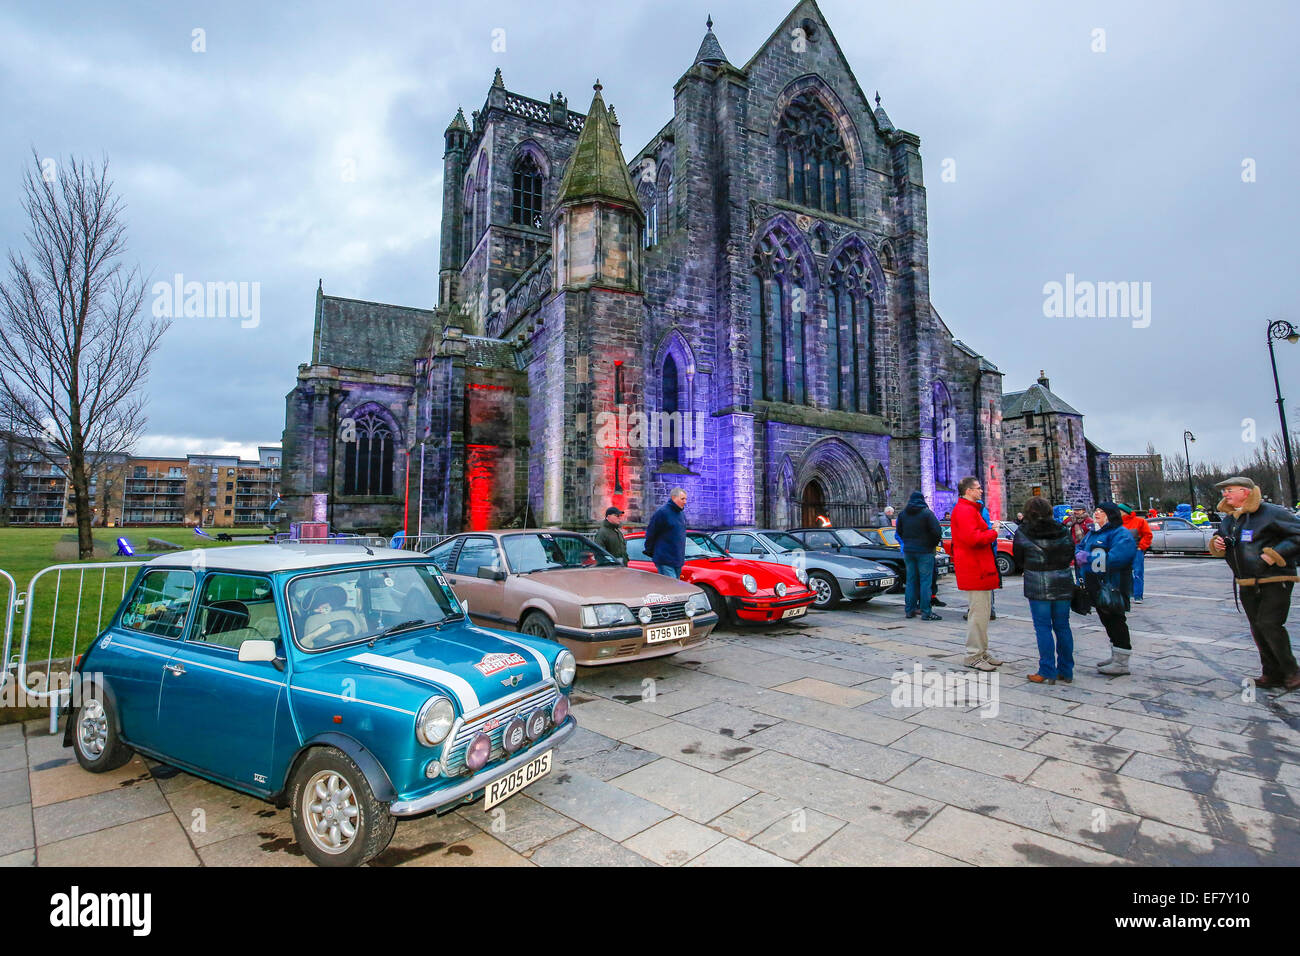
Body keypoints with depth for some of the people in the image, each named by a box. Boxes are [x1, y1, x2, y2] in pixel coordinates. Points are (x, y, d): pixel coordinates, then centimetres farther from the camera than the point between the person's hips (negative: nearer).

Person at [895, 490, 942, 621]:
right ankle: (926, 612, -2)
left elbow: (899, 532, 12)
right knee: (925, 581, -2)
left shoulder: (902, 513, 6)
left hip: (908, 551, 5)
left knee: (910, 581, 11)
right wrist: (935, 543, 2)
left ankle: (909, 610, 13)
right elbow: (937, 531, -15)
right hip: (924, 551, -5)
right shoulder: (927, 513, -8)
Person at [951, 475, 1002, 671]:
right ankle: (974, 656, 1)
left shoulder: (970, 509, 21)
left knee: (982, 612, 17)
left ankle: (981, 652, 26)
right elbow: (972, 537, -27)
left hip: (980, 568, 11)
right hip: (974, 569, -11)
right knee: (978, 612, -7)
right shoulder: (964, 510, -16)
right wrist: (993, 533, -13)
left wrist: (988, 532, 8)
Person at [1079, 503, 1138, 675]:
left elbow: (1118, 557, -27)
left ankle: (1122, 663, 5)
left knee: (1115, 621, -3)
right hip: (1096, 587, 9)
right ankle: (1116, 656, 30)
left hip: (1113, 587, -9)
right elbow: (1080, 548, 19)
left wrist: (1089, 558, -22)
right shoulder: (1093, 534, 16)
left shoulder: (1120, 533, -13)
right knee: (1107, 621, 17)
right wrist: (1080, 555, -6)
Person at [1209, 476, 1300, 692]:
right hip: (1247, 585, 7)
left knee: (1269, 624, -12)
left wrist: (1275, 554, -20)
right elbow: (1224, 548, 23)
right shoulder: (1228, 520, 10)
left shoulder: (1271, 513, -11)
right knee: (1258, 629, 9)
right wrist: (1216, 544, 0)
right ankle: (1273, 674, 20)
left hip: (1275, 582, -7)